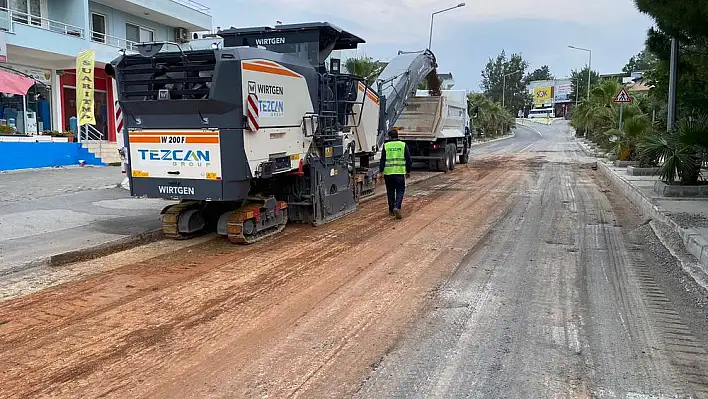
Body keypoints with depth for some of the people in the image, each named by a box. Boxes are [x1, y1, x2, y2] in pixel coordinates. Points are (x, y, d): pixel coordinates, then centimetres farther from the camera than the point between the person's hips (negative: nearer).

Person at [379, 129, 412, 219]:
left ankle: (391, 210, 18)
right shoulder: (403, 145, 3)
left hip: (388, 173, 1)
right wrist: (408, 171, 14)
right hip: (400, 172, -1)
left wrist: (380, 172, 4)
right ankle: (397, 207, -16)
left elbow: (382, 160, -1)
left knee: (390, 191, 12)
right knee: (400, 191, 4)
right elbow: (408, 159, 5)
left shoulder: (386, 146, 2)